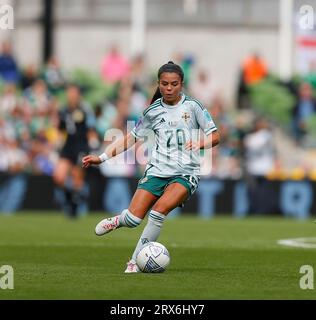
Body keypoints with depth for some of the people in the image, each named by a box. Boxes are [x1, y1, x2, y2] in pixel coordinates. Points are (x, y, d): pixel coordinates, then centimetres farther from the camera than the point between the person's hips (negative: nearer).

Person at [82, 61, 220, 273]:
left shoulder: (192, 106, 0)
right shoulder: (154, 112, 7)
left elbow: (215, 136, 3)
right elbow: (132, 137, 13)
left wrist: (199, 143, -19)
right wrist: (102, 158, 6)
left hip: (186, 173, -2)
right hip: (157, 170, 2)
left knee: (159, 210, -28)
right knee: (133, 219, -11)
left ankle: (136, 261, -16)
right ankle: (119, 220, 28)